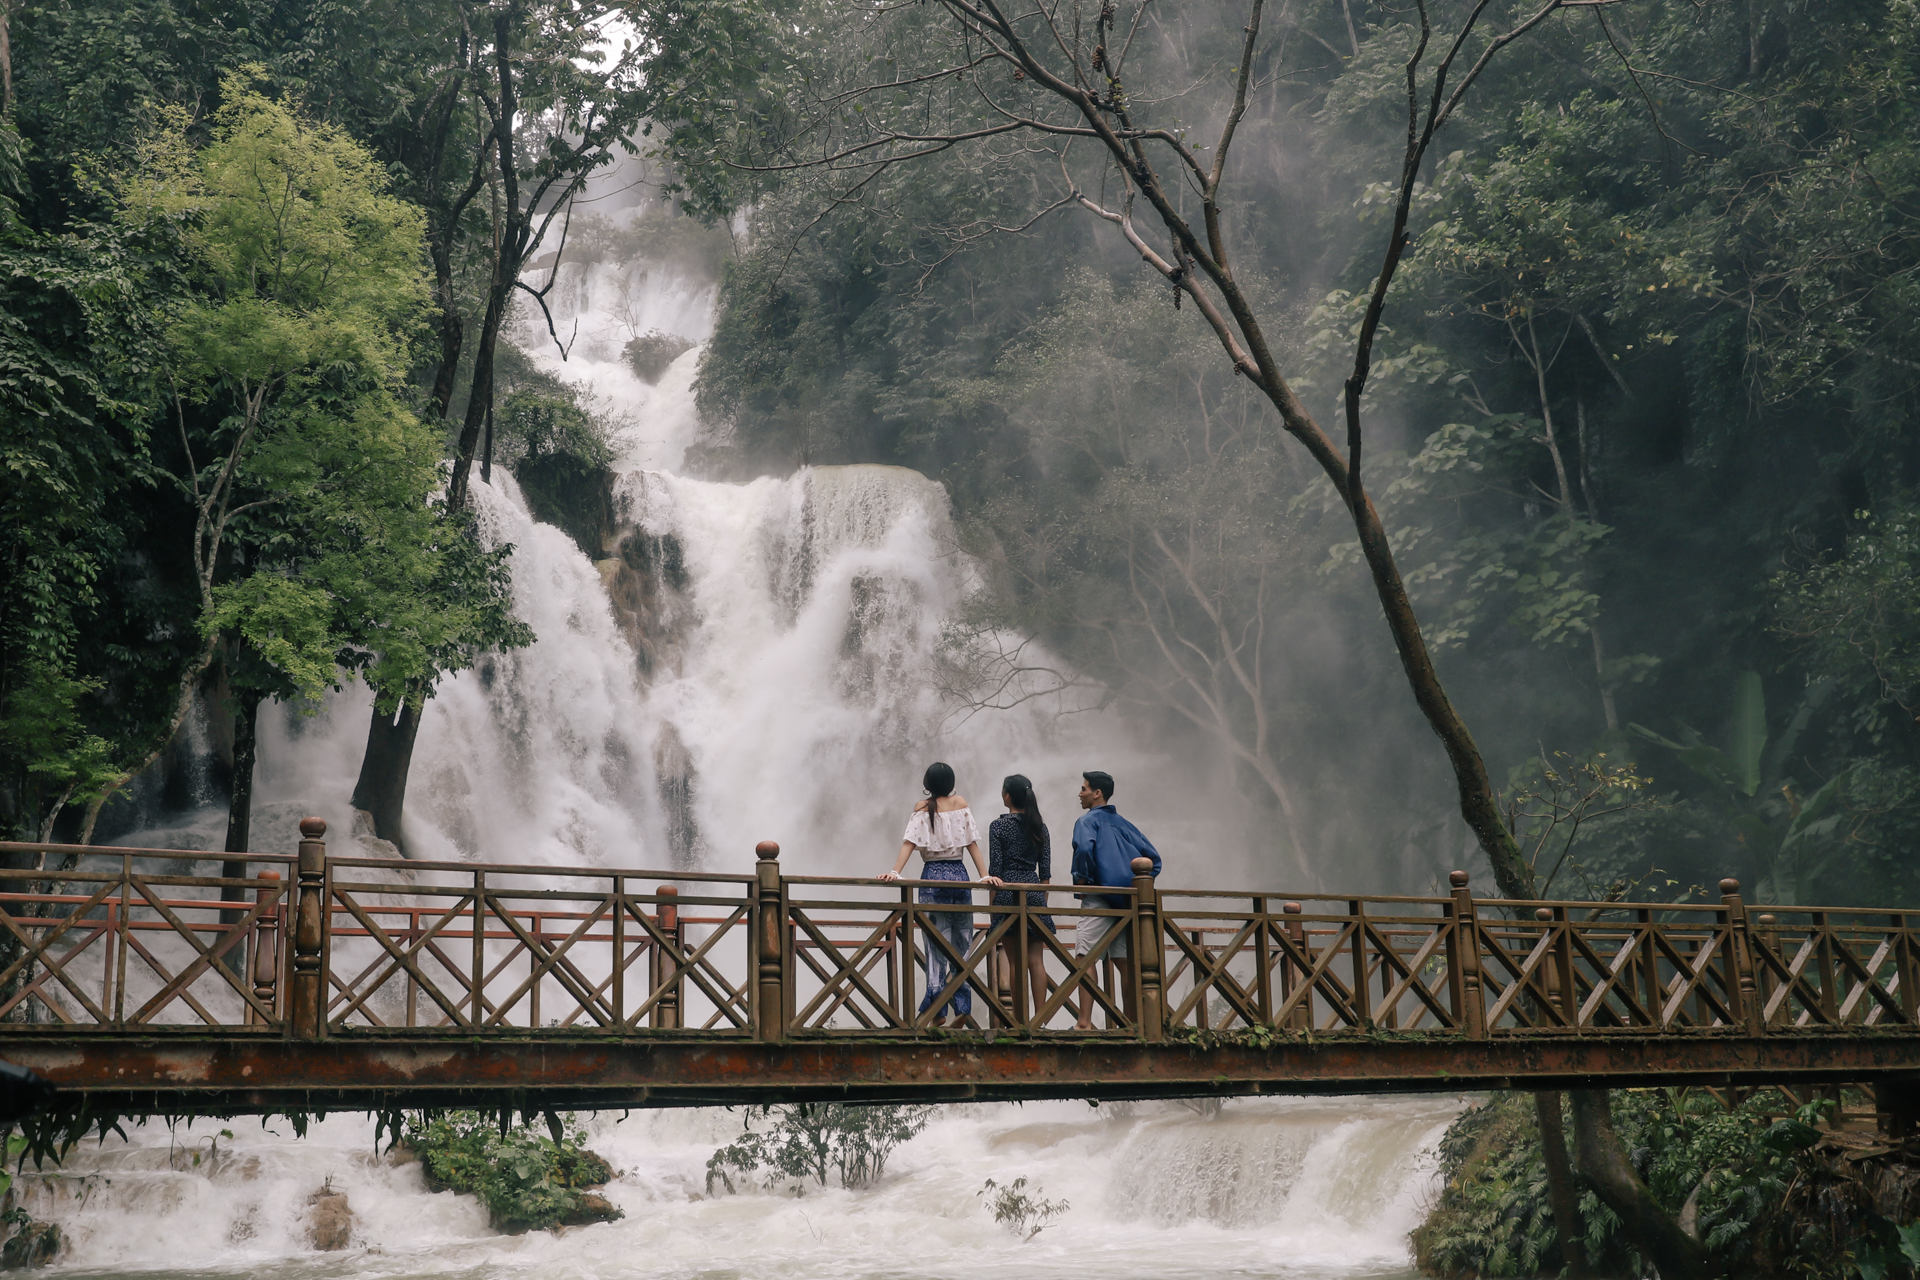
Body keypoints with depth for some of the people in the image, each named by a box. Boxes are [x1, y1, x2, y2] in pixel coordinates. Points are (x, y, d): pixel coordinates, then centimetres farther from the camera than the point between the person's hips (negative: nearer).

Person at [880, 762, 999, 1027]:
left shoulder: (922, 809, 1)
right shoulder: (960, 803, 6)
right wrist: (985, 875, 4)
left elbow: (910, 842, -10)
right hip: (959, 874, 2)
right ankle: (962, 1008, 4)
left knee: (938, 944, -2)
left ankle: (938, 1010, -9)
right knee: (961, 942, 8)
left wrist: (895, 872, -17)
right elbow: (972, 842, 3)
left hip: (933, 876, -1)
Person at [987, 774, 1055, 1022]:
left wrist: (993, 904, -1)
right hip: (1034, 891, 3)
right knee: (1036, 960, 2)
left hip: (1008, 891, -3)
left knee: (1015, 961, 0)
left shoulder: (999, 826, -4)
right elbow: (1045, 870, 8)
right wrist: (1043, 900, 16)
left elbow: (995, 869, -6)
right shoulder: (1039, 827, 8)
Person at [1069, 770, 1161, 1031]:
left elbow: (1084, 848, -23)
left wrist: (1080, 879, -11)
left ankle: (1085, 1022, -19)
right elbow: (1153, 856, 17)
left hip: (1099, 899, -7)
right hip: (1127, 901, 7)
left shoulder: (1088, 820, -2)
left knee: (1085, 956, -10)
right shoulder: (1123, 823, 19)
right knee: (1126, 961, 7)